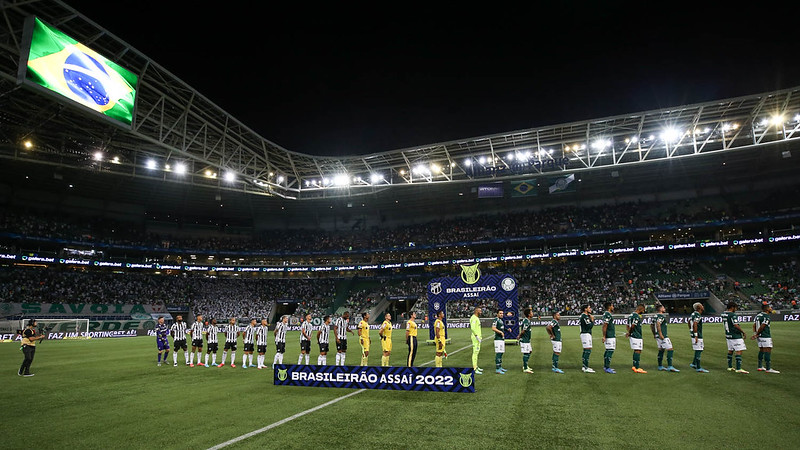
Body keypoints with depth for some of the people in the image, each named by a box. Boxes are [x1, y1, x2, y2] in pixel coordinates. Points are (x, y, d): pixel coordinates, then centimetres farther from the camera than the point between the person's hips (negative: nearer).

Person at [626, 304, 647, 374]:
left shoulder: (631, 315, 16)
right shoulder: (637, 316, -16)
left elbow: (627, 325, 18)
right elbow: (632, 326, -21)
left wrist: (629, 332, 5)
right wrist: (629, 333, -5)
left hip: (632, 336, 10)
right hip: (636, 336, -10)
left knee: (636, 351, 16)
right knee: (638, 351, -7)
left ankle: (634, 366, 22)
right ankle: (637, 368, -7)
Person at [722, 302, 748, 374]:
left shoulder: (723, 314, 7)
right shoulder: (733, 315, -18)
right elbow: (736, 325, -19)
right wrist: (743, 332, -8)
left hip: (728, 335, 9)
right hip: (736, 336, -9)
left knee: (730, 350, 16)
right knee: (739, 351, -5)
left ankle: (730, 367, 22)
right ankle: (738, 369, -7)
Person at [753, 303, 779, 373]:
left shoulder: (758, 315, 11)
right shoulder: (766, 316, -15)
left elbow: (754, 325, 9)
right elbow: (762, 327, -18)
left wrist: (755, 333, 4)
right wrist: (756, 334, -8)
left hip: (760, 336, 9)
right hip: (765, 336, -9)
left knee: (761, 351, 15)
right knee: (767, 351, -6)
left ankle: (760, 367, 21)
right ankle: (768, 369, -5)